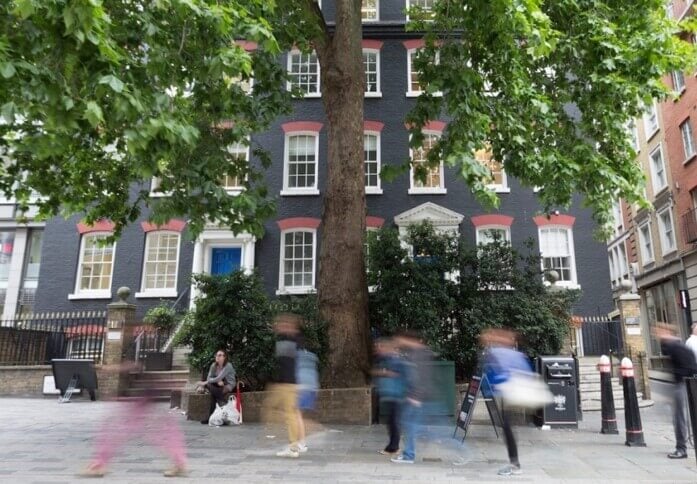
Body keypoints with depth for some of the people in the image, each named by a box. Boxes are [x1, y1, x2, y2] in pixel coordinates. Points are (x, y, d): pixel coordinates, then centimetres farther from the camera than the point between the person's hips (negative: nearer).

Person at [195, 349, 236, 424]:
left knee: (213, 394, -31)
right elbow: (209, 378, -7)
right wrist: (217, 381, -26)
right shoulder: (214, 365, 0)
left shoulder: (228, 366, -18)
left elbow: (219, 378, -26)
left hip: (228, 386, -6)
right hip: (218, 386, 6)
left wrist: (204, 383, -28)